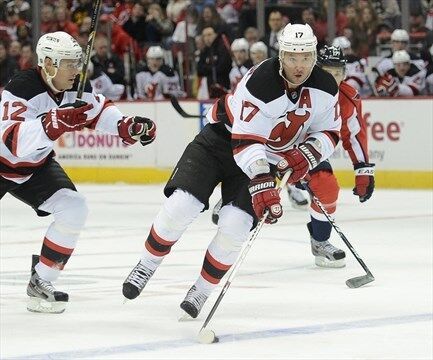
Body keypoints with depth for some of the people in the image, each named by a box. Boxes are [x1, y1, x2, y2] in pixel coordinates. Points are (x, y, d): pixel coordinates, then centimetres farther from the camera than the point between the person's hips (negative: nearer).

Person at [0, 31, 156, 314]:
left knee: (74, 210, -10)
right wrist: (57, 121, -55)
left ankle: (40, 283, 0)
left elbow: (99, 112, 10)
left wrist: (130, 126, -7)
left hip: (35, 166, 6)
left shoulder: (75, 87, -10)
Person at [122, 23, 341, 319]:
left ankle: (202, 291, 3)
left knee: (235, 225, -16)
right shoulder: (259, 82, -29)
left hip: (269, 158, 3)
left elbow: (329, 132, 2)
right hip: (223, 138, -3)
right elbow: (245, 141, -31)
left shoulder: (325, 89, -12)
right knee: (181, 205, -18)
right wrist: (262, 184, -39)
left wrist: (307, 155, -18)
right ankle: (147, 266, 6)